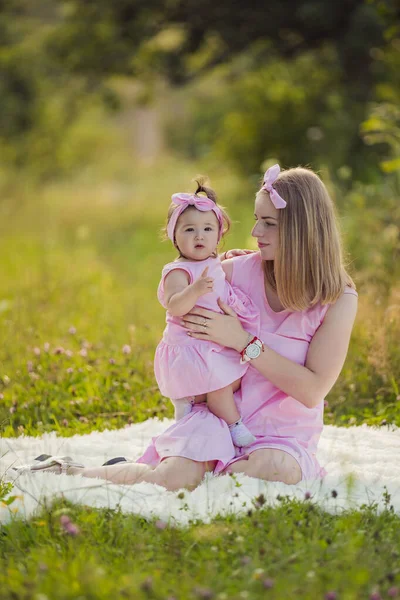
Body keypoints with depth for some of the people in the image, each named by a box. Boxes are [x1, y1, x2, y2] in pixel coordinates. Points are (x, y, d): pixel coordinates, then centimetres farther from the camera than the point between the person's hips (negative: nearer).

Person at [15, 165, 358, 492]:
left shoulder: (339, 300, -9)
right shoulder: (237, 272, -3)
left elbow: (313, 391, -16)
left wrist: (242, 341, -19)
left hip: (284, 435, 0)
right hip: (219, 413, 1)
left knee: (274, 469, -38)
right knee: (175, 478, -31)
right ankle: (68, 472, -7)